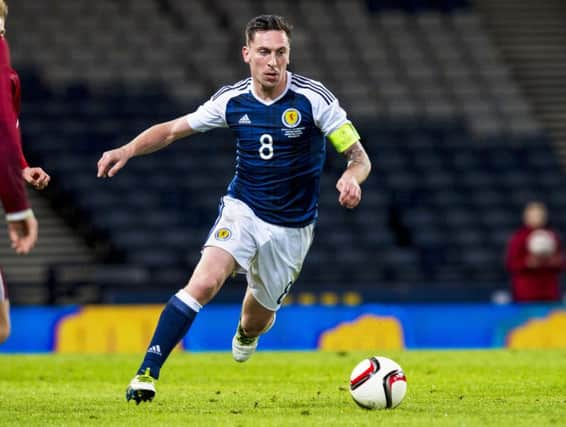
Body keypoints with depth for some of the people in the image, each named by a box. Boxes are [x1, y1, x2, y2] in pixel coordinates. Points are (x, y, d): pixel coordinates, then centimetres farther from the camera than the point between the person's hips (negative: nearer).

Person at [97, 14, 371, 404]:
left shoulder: (313, 98, -15)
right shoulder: (233, 100, -7)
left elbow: (359, 157, -12)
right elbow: (172, 130, 3)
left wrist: (351, 178, -35)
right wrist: (128, 150, -14)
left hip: (291, 226, 0)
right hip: (242, 210, 0)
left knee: (258, 316, 13)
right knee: (204, 282, -25)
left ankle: (248, 330, 54)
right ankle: (147, 373, -24)